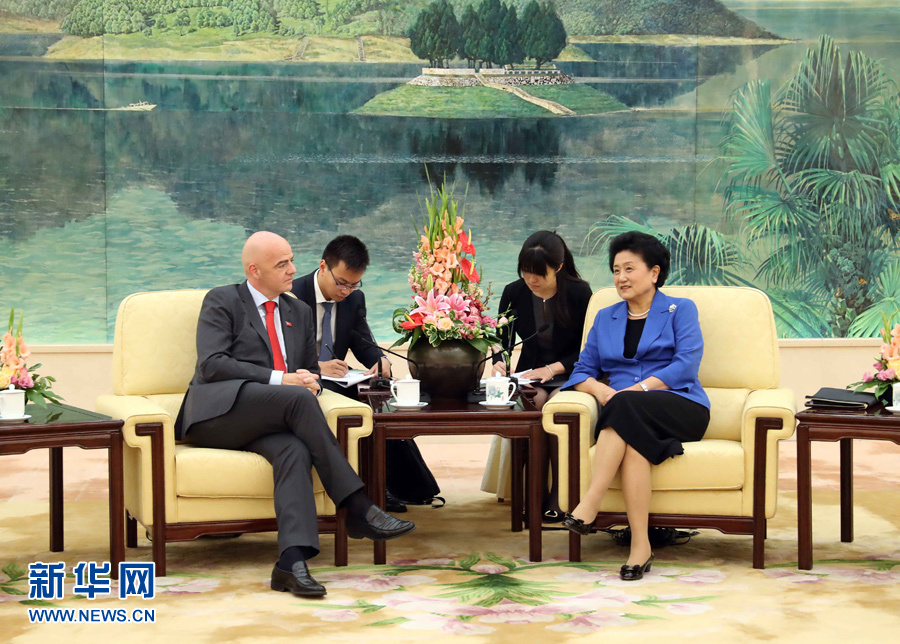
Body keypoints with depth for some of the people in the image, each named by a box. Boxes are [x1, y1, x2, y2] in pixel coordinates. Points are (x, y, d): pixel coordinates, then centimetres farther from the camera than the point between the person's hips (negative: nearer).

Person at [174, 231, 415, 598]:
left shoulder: (299, 312, 24)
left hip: (265, 423, 5)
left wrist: (309, 380, 0)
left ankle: (293, 561, -49)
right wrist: (279, 380, -16)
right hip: (219, 411, -5)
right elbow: (212, 364, -9)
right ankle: (357, 508, -30)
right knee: (297, 397, -32)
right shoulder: (222, 302, 5)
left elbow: (311, 370, 28)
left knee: (294, 450, -32)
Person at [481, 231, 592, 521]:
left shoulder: (579, 292, -7)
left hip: (569, 376, -2)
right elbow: (503, 339, 11)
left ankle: (560, 494, -26)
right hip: (530, 373, 2)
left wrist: (553, 369, -17)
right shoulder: (514, 293, 1)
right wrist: (499, 361, -11)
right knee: (535, 401, -33)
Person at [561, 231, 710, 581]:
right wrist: (600, 389, -8)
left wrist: (640, 388, -16)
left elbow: (686, 365, -4)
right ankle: (640, 544, -43)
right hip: (624, 415, 3)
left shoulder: (680, 310, 12)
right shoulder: (605, 318, 24)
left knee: (625, 406, -37)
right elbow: (582, 370, 17)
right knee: (633, 439, -36)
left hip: (679, 408, -3)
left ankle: (590, 503, -44)